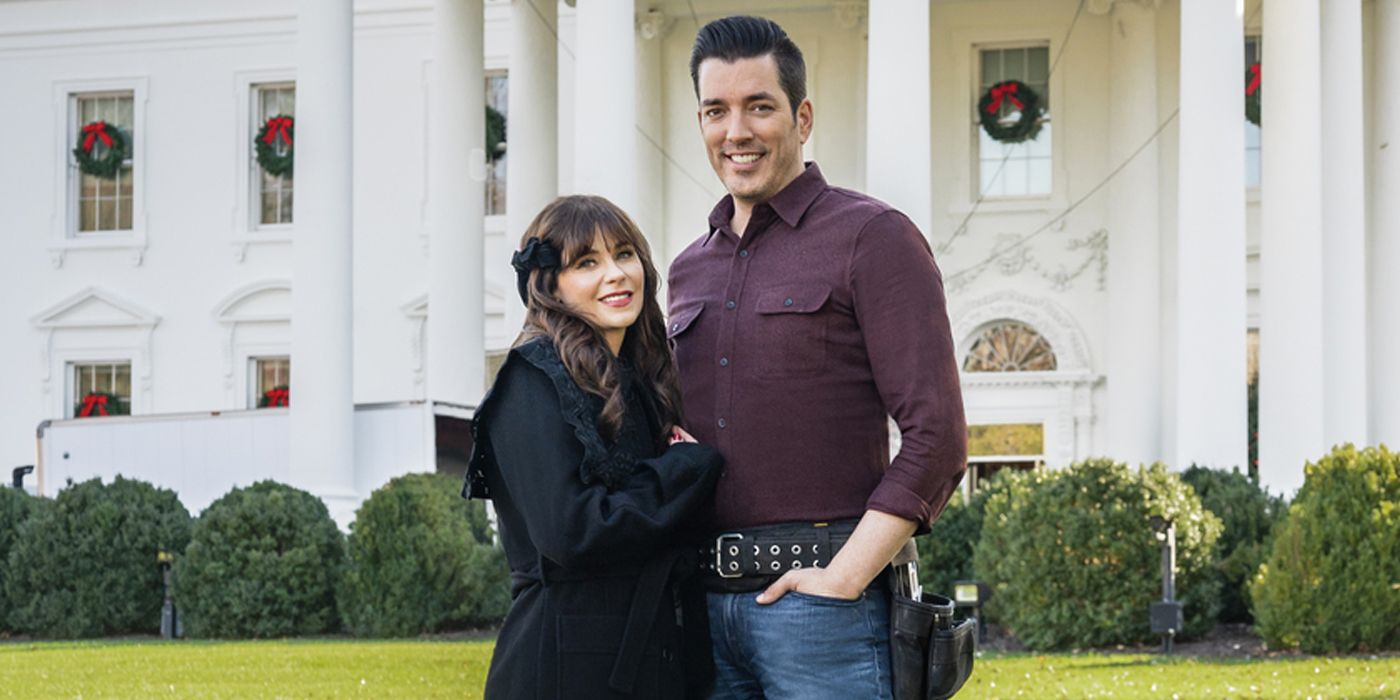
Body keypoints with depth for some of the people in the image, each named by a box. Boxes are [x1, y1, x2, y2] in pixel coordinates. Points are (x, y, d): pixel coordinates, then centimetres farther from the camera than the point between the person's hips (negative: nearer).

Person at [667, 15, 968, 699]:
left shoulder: (871, 238, -2)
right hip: (704, 599, 6)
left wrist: (842, 579, -14)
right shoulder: (689, 270, 17)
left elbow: (936, 439, -9)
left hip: (818, 591, -5)